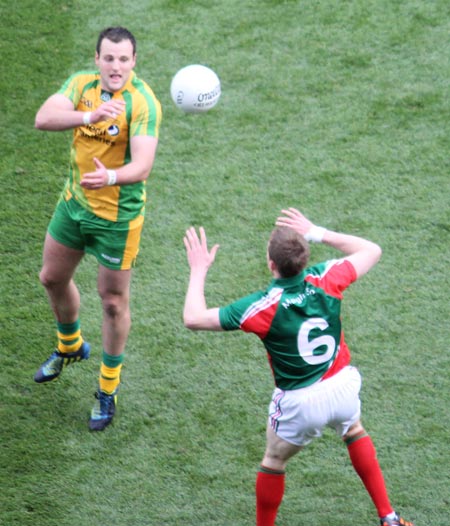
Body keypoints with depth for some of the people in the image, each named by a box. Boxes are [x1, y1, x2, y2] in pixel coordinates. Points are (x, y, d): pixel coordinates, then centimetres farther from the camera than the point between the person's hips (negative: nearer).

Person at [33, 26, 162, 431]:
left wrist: (111, 177, -54)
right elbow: (43, 118, -25)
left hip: (118, 215, -6)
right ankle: (70, 347, 51)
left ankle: (109, 388, 24)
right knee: (53, 277, 21)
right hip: (75, 202, 6)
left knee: (113, 300, 4)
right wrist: (89, 115, -42)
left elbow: (142, 166, -33)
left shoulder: (143, 102, -23)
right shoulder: (82, 84, -7)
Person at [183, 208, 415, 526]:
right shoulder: (326, 279, -16)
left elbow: (193, 318, -17)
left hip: (300, 403, -4)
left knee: (274, 462, 22)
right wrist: (319, 233, 5)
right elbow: (372, 251, 5)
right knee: (355, 433, 34)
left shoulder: (264, 307, -25)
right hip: (343, 387, 4)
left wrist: (199, 271, -4)